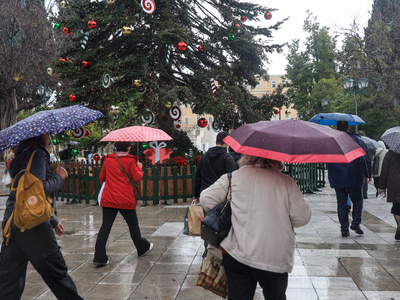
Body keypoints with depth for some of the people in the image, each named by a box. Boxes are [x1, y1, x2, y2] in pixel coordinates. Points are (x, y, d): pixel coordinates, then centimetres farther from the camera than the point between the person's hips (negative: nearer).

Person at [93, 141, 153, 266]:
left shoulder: (108, 160, 8)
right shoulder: (130, 160, -5)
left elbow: (101, 177, 15)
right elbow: (137, 177, -10)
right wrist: (139, 168, 8)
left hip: (108, 200, 3)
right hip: (125, 200, -3)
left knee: (105, 227, 2)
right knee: (133, 225, 14)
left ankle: (99, 258, -4)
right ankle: (143, 248, 33)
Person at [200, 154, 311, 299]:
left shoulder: (233, 177, 1)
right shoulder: (287, 182, -1)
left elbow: (206, 199, -1)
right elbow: (303, 217, -2)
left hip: (236, 254, 1)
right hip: (275, 259, 0)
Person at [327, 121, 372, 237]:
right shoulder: (356, 139, -3)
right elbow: (365, 159, -4)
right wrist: (368, 175, 4)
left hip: (337, 179, 1)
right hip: (354, 178, -1)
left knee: (341, 203, 7)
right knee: (357, 200, 17)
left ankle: (344, 229, 6)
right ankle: (356, 222, 1)